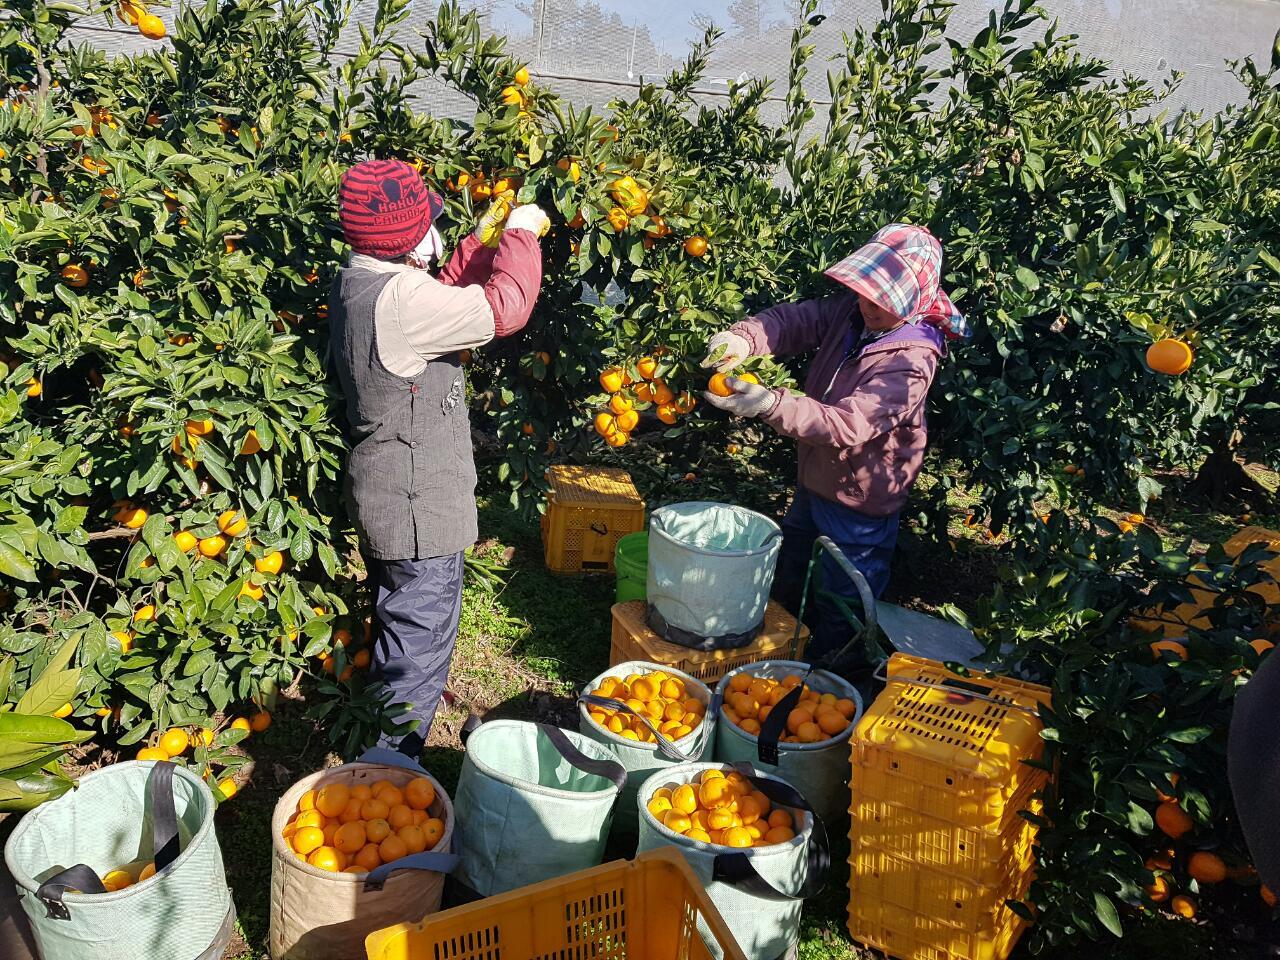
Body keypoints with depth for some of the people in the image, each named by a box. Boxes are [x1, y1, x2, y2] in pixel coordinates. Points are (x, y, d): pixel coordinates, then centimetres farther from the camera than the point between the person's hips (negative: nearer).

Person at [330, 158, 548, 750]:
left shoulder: (358, 284, 5)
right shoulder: (399, 298, -26)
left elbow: (444, 301, 18)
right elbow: (505, 308, -25)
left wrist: (482, 245, 13)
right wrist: (519, 235, -9)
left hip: (384, 496, 11)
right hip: (417, 507, -11)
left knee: (398, 630, 27)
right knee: (419, 645, 2)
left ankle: (380, 749, 45)